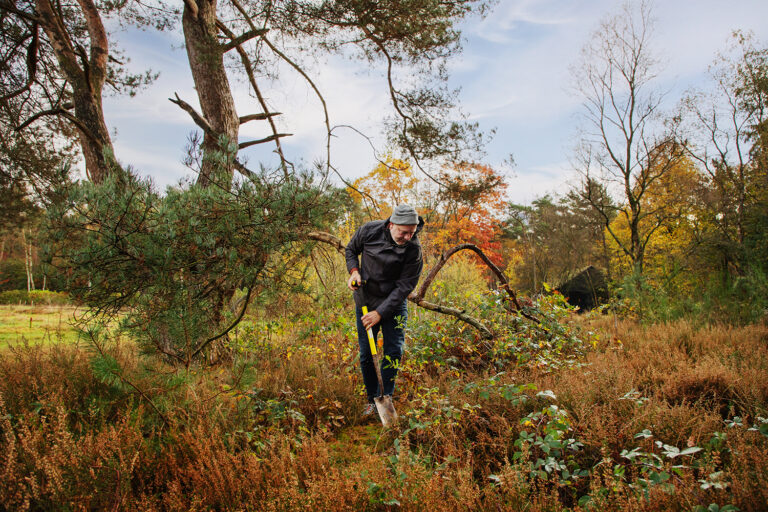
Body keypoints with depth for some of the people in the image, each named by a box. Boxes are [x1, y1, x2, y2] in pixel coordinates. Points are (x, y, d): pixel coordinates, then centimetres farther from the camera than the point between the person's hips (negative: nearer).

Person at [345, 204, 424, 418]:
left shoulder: (414, 250, -19)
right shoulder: (369, 230, -14)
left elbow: (404, 286, -18)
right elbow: (351, 250, 7)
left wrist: (380, 312, -21)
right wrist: (354, 270, -11)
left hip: (394, 304, -1)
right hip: (365, 301, 2)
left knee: (393, 351, -4)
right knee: (366, 353, 5)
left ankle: (387, 398, 14)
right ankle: (372, 400, 21)